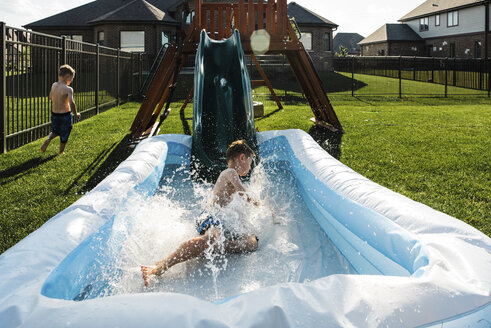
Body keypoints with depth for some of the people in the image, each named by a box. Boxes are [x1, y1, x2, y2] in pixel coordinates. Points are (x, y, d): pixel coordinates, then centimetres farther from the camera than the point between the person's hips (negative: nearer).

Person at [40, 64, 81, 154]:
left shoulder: (54, 85, -1)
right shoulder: (68, 89, -20)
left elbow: (51, 97, 14)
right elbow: (72, 103, -29)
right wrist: (76, 114, -14)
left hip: (54, 113, 5)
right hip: (65, 115, -5)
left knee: (55, 131, 27)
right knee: (64, 135, 15)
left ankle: (48, 140, -1)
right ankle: (61, 152, 25)